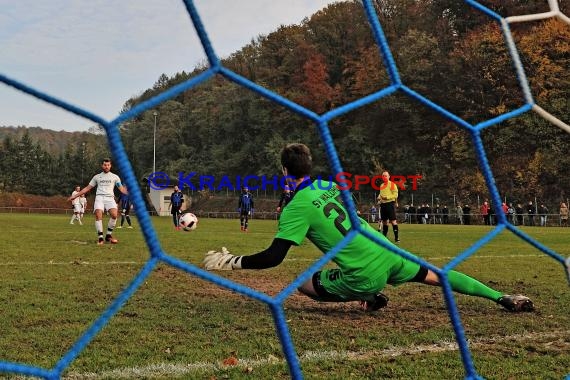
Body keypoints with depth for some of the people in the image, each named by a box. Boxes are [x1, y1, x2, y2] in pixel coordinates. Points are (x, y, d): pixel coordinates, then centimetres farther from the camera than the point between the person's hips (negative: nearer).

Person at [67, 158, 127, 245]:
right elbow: (87, 188, 22)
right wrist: (75, 196, 17)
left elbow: (121, 189, 11)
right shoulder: (97, 177, 21)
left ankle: (108, 235, -10)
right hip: (99, 197, 1)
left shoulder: (115, 177, 18)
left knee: (114, 215, -27)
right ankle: (100, 238, -19)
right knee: (98, 215, -26)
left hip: (110, 198, -1)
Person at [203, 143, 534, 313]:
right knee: (435, 276, 25)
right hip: (388, 254, 7)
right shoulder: (330, 186, 10)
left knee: (304, 285, 9)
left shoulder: (297, 207, -11)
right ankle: (504, 298, 25)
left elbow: (273, 257, -14)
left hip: (366, 274, -7)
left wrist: (231, 262, -6)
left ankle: (369, 298, 2)